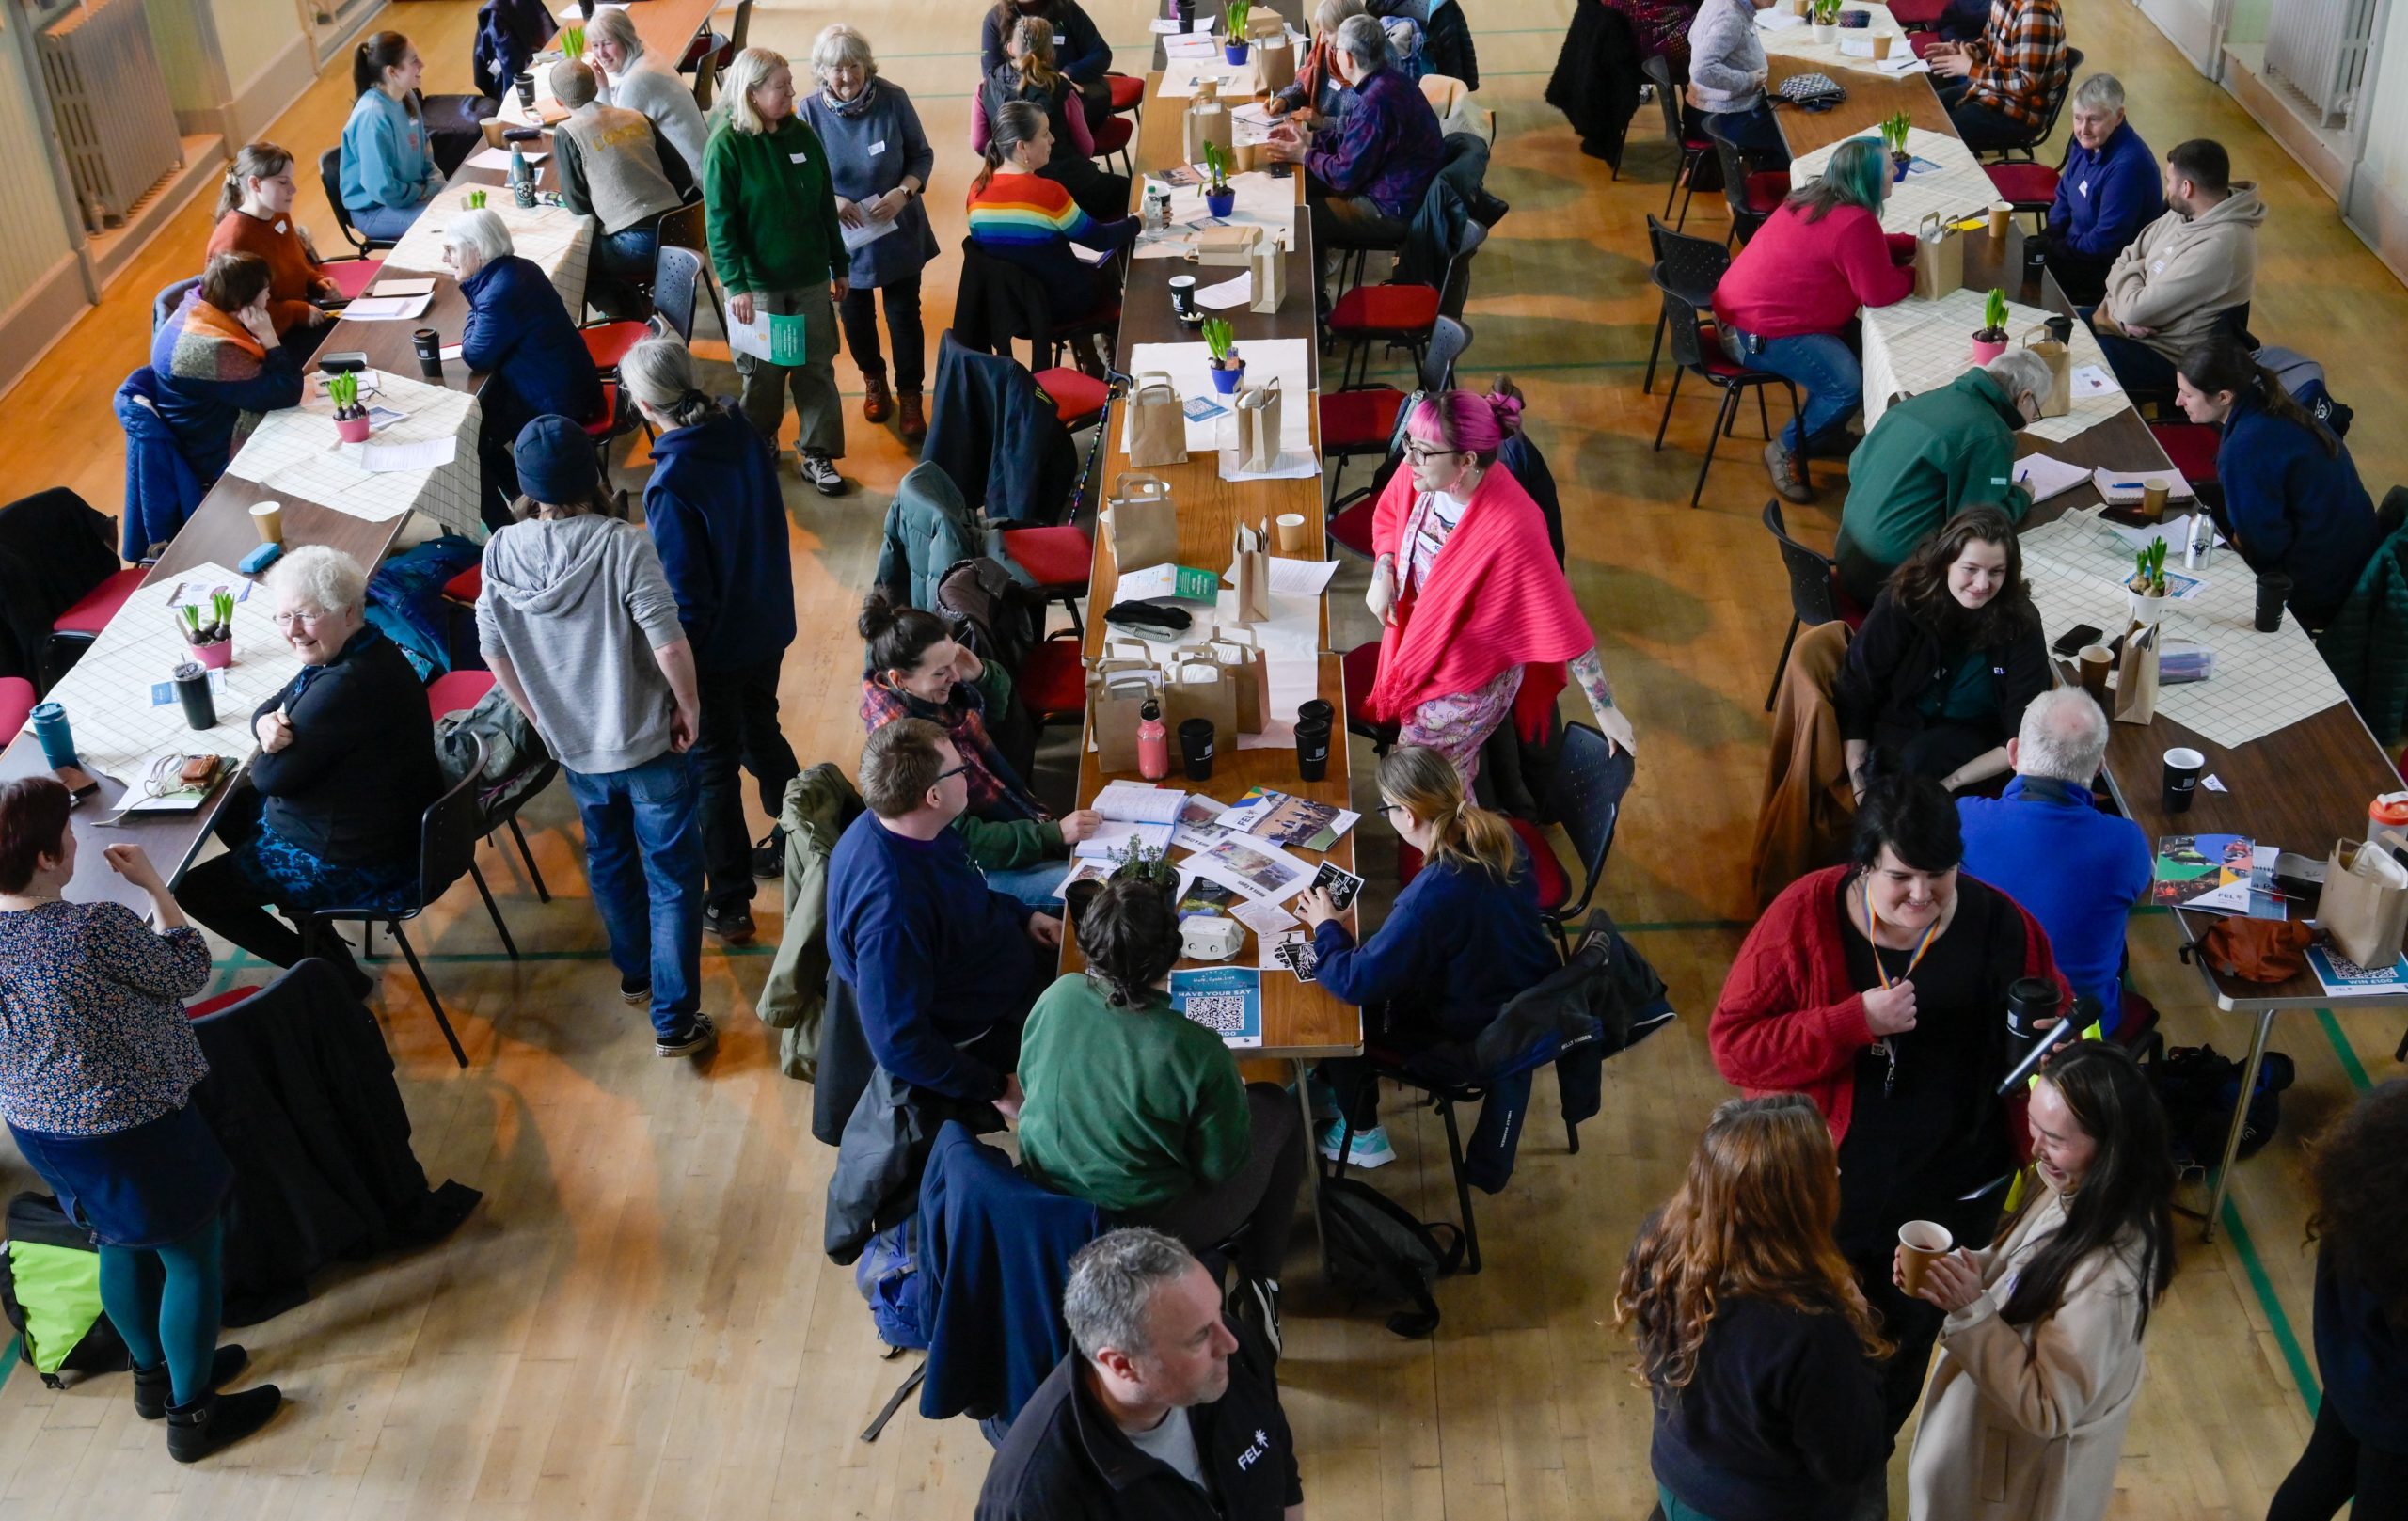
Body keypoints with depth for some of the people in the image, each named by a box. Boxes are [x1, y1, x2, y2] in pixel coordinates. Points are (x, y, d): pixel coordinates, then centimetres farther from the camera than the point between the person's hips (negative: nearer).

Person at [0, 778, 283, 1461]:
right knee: (192, 1256, 13)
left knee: (122, 1243, 29)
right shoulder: (97, 928, -30)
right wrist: (153, 884, -6)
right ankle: (191, 1413, 24)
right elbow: (190, 973, -12)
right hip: (130, 1128, -8)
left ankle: (154, 1373, 48)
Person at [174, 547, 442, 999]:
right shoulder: (361, 653, -1)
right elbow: (267, 710, 6)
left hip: (357, 868, -10)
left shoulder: (348, 686, -32)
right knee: (229, 808, 26)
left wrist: (278, 734, -3)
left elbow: (270, 776, -24)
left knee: (193, 890, 3)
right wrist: (268, 726, -17)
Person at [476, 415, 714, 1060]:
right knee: (673, 879, 9)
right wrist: (689, 706, -8)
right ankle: (675, 1022, 13)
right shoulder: (622, 544, -23)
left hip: (574, 747, 5)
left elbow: (493, 649, -1)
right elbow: (669, 643, -26)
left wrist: (538, 715, 13)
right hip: (649, 744, -5)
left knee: (609, 858, 28)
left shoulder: (501, 551, -10)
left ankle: (634, 973, 48)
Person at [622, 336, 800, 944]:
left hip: (716, 649, -7)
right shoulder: (743, 434, -8)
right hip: (770, 627, 7)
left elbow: (687, 597, -23)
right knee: (762, 734, 28)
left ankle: (730, 904, 21)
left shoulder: (672, 484, -29)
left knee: (713, 768, 10)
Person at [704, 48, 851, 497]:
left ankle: (816, 454, 17)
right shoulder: (727, 147, -12)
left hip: (811, 278, 4)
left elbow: (826, 207, 8)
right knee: (764, 371, 9)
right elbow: (721, 223, -13)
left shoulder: (802, 135, 1)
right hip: (759, 283, -4)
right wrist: (736, 283, -19)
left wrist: (839, 267, 11)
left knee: (817, 367, 6)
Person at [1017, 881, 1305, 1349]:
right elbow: (1221, 1169, -17)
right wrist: (1233, 1095, 3)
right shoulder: (1197, 1054, -31)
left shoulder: (1057, 996, -18)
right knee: (1275, 1107, 18)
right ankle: (1259, 1285, 26)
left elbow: (1027, 1080, 2)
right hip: (1150, 1228, -5)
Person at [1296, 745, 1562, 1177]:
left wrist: (1326, 926, -11)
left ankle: (1364, 1136, 33)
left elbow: (1356, 982, -28)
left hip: (1474, 1040, -7)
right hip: (1533, 1007, 7)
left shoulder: (1431, 897, -36)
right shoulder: (1501, 837, -14)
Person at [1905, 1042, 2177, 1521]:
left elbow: (2047, 1410, -29)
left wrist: (1970, 1312, -35)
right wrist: (1963, 1268, -13)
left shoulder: (2107, 1278, -38)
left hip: (2029, 1476, -7)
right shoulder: (2069, 1190, -14)